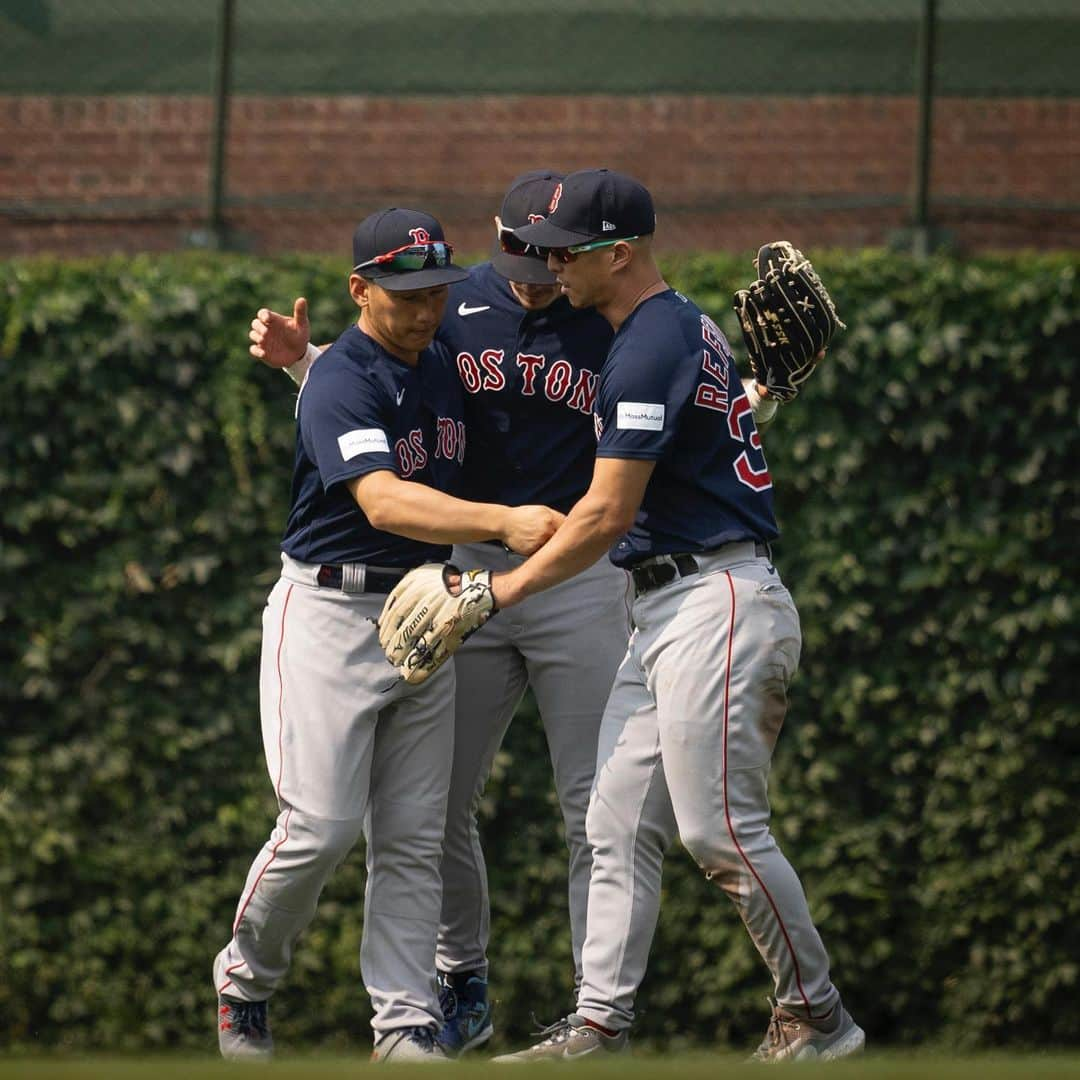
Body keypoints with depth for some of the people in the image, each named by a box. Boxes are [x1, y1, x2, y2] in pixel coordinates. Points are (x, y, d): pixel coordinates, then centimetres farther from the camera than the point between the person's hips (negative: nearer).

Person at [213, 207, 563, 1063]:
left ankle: (408, 1027, 3)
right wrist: (503, 523, -45)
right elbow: (383, 501, -33)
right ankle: (245, 978, 12)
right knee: (321, 825, -11)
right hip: (331, 614, -7)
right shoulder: (340, 385, -17)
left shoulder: (443, 367, 9)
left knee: (413, 837, 3)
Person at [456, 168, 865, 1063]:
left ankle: (816, 1015, 0)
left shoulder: (654, 346, -14)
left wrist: (507, 588, -7)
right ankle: (599, 1026, 3)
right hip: (660, 613, 11)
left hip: (716, 602, -11)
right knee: (620, 825, 5)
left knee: (721, 828, -10)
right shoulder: (684, 327, 18)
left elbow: (607, 515, -15)